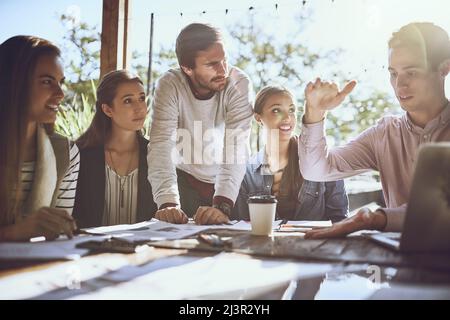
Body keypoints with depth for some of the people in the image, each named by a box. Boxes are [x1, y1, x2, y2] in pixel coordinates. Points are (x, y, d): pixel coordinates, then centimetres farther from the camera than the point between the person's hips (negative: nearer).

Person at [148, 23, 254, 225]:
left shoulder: (239, 84, -20)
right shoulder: (169, 85, -18)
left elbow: (236, 149, -28)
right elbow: (161, 146, -27)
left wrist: (223, 205, -40)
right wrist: (168, 202, -41)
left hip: (230, 183, 0)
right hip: (186, 179, 1)